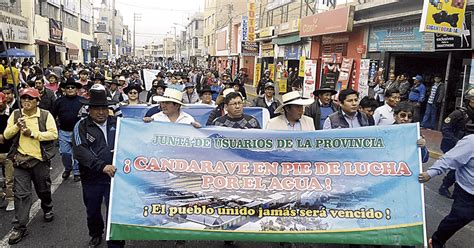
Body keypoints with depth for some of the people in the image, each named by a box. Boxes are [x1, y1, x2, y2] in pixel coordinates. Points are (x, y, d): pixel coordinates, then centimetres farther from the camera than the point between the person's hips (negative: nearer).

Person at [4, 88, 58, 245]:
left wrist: (33, 133, -20)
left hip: (40, 159, -2)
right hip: (20, 159, 2)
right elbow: (6, 135, 2)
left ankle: (48, 209, 44)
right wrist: (17, 126, -16)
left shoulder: (45, 115, -6)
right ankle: (19, 227, 6)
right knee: (21, 193, 0)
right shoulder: (15, 114, 4)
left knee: (43, 189, 16)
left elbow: (53, 134, -14)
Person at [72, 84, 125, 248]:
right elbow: (80, 151, -19)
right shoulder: (81, 126, -5)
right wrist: (102, 166, -29)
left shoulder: (117, 123, 1)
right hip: (91, 178, 1)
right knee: (92, 211, 21)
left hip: (114, 175, 0)